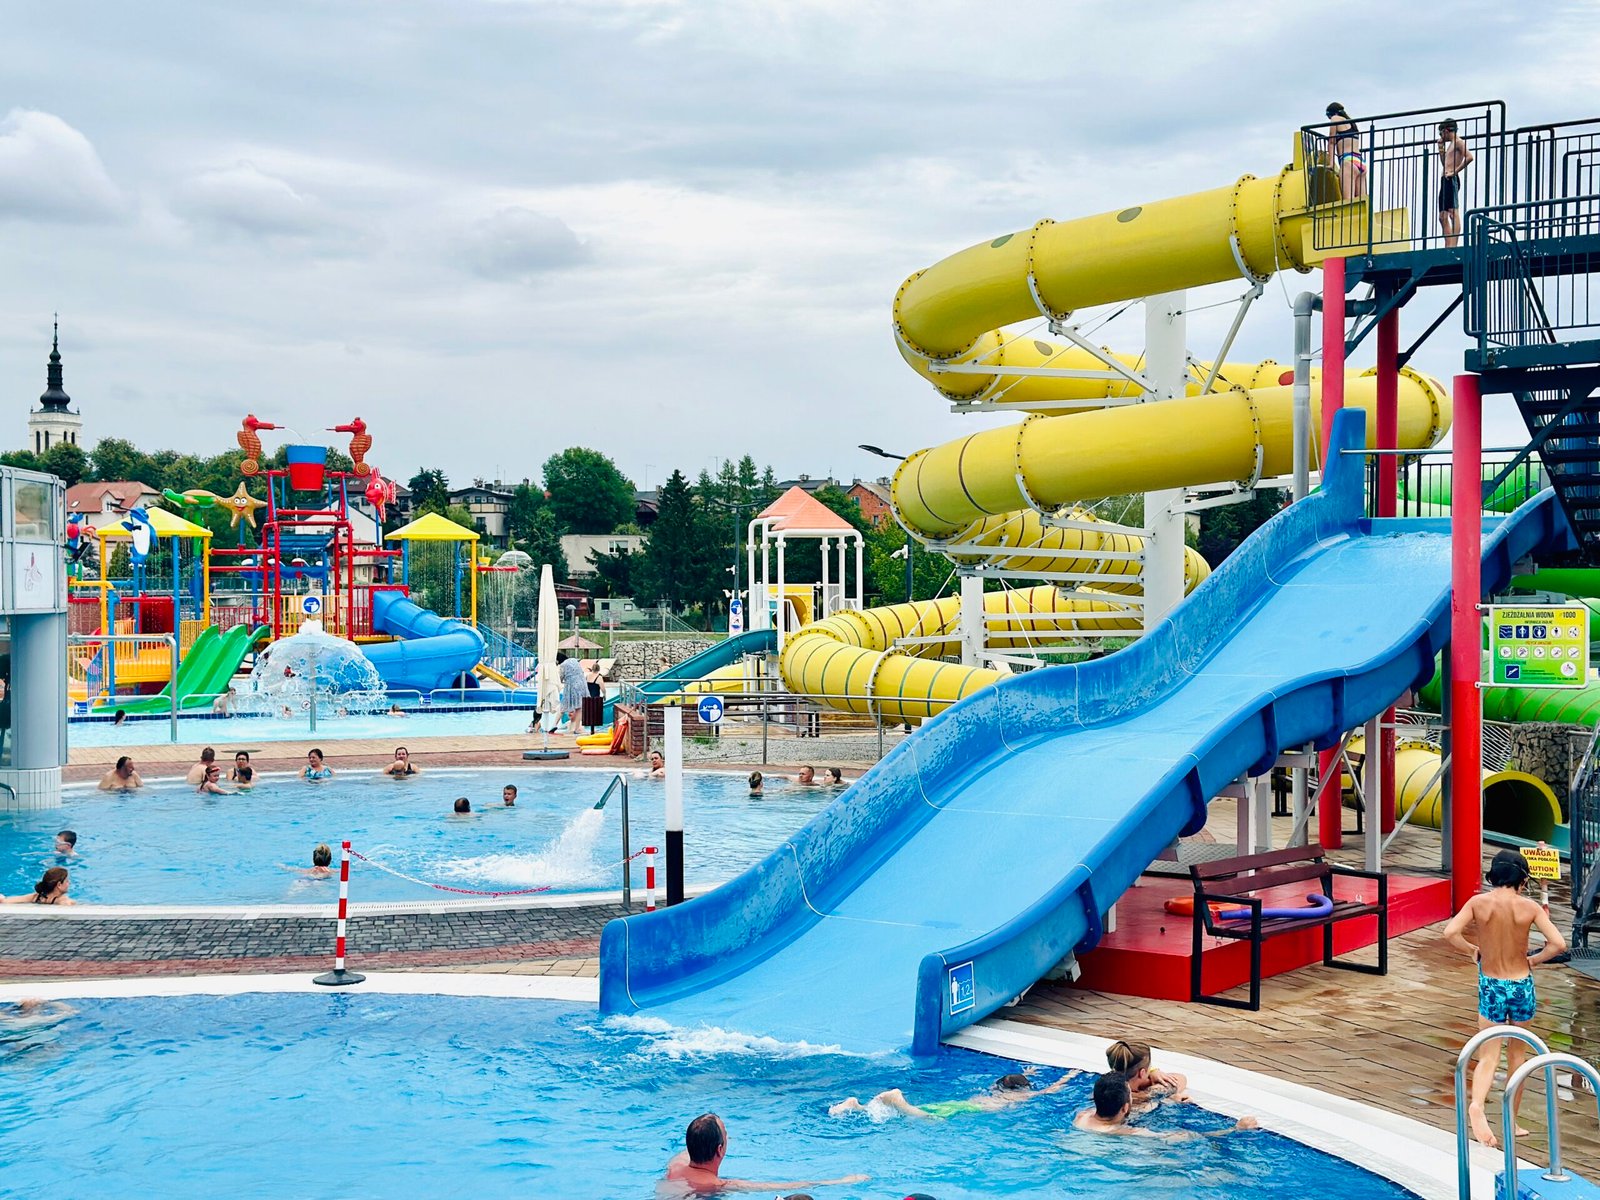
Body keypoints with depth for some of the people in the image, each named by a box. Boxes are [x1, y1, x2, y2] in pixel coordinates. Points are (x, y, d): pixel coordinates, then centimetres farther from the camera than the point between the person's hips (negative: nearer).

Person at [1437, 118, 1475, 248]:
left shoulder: (1458, 142, -4)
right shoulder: (1451, 144, 23)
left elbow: (1469, 157, -20)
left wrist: (1455, 171, -19)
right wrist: (1441, 147, 26)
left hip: (1451, 180, -10)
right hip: (1445, 181, 10)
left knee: (1453, 213, -16)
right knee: (1443, 217, 7)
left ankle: (1454, 246, -24)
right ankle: (1448, 246, 5)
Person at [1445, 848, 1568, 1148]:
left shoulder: (1478, 902, -8)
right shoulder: (1530, 906, -9)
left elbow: (1450, 933, -17)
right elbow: (1558, 944, -13)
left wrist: (1473, 950, 1)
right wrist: (1533, 960, 3)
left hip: (1491, 987, 0)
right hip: (1521, 985, 0)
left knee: (1488, 1056, 2)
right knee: (1517, 1053, 18)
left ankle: (1477, 1104, -26)